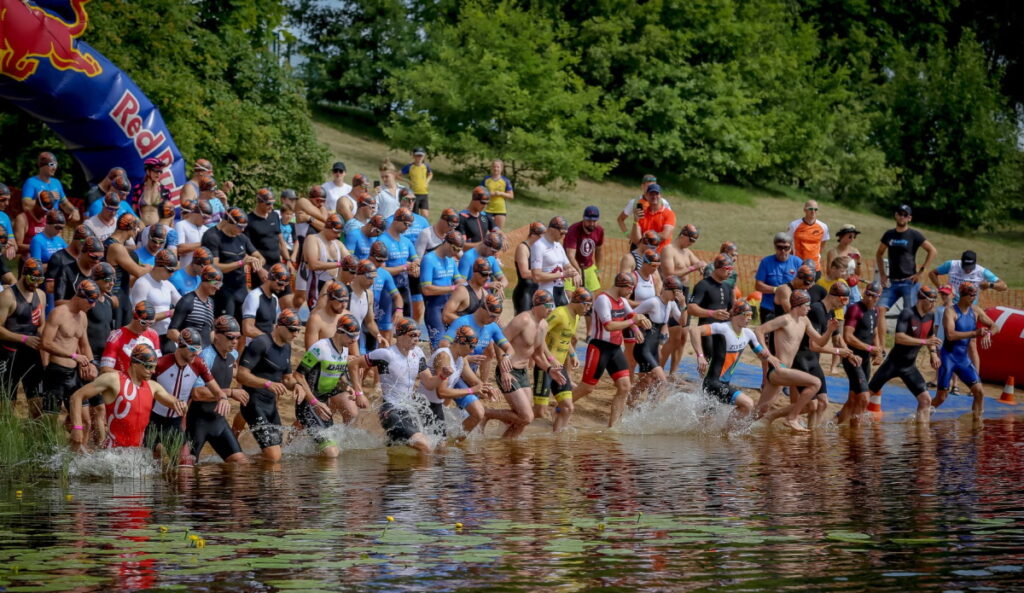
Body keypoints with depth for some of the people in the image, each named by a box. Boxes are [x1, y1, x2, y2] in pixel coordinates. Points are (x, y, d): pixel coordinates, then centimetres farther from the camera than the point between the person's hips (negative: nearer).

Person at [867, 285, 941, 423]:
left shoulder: (930, 315, 3)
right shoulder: (907, 313, -19)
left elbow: (930, 336, 23)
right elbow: (899, 337, -30)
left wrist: (933, 352, 7)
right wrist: (924, 341, -31)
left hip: (910, 367, 6)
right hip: (893, 364, -6)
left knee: (926, 400, -5)